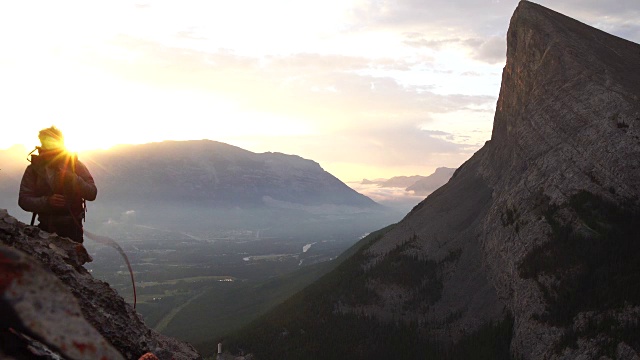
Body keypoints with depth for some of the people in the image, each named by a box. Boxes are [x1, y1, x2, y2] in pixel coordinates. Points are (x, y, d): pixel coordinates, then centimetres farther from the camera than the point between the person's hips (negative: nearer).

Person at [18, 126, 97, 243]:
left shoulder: (75, 164, -1)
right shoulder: (33, 169, 2)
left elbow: (92, 194, -8)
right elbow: (23, 200, -4)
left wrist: (71, 177, -21)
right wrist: (47, 201, -20)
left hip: (71, 226, -1)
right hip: (45, 226, 1)